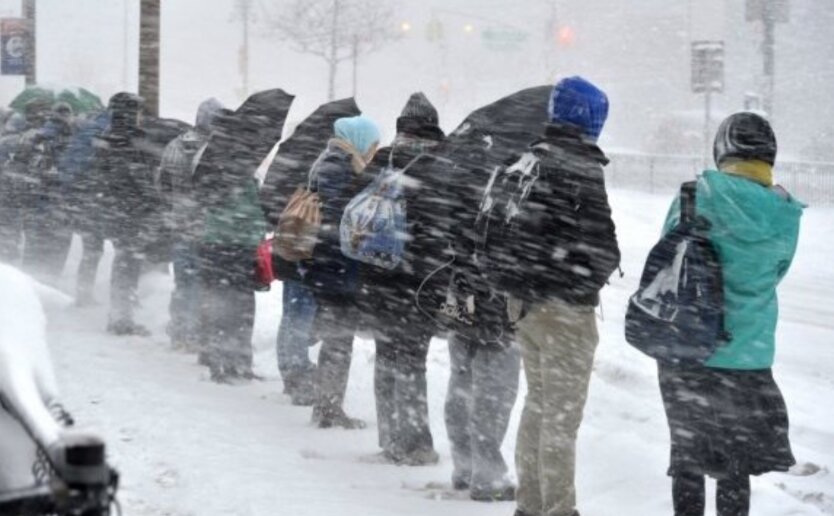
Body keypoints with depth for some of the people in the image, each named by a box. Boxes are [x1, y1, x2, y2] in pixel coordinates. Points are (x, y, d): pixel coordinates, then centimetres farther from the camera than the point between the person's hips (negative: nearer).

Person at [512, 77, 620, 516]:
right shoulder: (580, 167, -18)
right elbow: (601, 240, -19)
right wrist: (600, 272, 0)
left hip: (525, 299, 8)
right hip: (565, 307, -8)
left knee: (538, 402, 19)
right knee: (562, 413, 0)